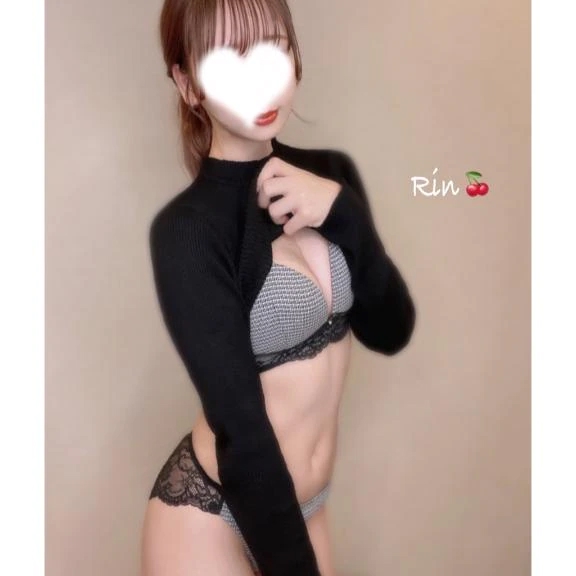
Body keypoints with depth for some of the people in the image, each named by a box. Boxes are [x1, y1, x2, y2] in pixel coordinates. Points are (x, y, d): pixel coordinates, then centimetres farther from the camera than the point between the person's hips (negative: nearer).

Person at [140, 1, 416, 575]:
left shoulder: (330, 174, -2)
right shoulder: (188, 228, -21)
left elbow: (390, 332, -5)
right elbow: (241, 431, -22)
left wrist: (342, 212, -19)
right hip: (212, 514, -6)